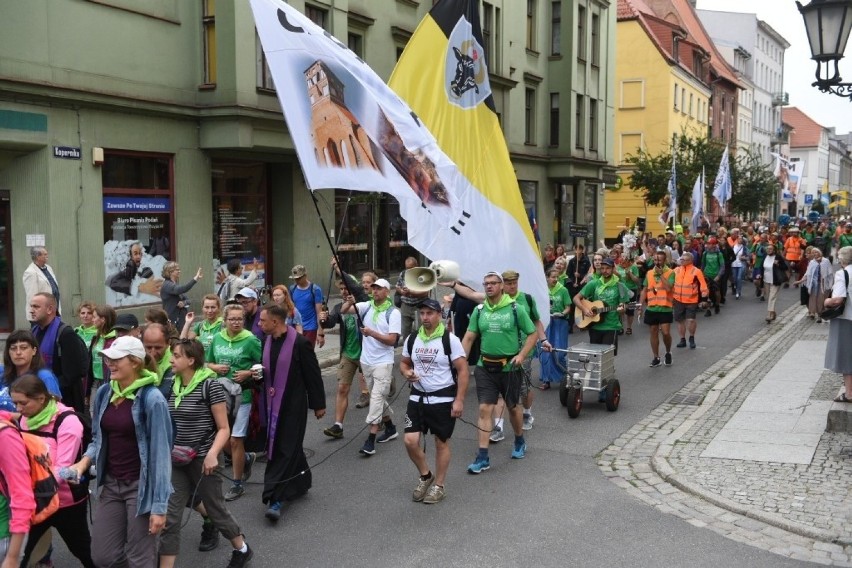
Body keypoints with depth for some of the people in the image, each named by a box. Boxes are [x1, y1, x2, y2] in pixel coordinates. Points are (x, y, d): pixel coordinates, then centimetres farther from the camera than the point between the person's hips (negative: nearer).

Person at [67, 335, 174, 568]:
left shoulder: (152, 399, -17)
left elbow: (160, 452, -17)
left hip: (141, 486, -6)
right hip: (111, 484, 6)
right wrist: (83, 463, -6)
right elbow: (98, 439, 15)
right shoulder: (103, 393, 2)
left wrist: (159, 505, -18)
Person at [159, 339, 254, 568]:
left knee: (216, 510, 12)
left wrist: (212, 454, -26)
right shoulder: (173, 386, 3)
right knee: (170, 517, 0)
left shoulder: (210, 385, -14)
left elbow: (223, 429, -12)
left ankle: (242, 549, 36)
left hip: (202, 461, -5)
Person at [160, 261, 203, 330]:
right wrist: (195, 279, -38)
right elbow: (181, 290, -31)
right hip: (171, 320, -8)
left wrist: (184, 303, -10)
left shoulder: (176, 285, 16)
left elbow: (188, 300, 14)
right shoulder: (167, 285, -11)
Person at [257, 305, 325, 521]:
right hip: (273, 404, 8)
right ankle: (301, 482, 35)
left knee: (286, 450, -6)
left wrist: (318, 404, -6)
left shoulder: (300, 343, -16)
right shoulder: (267, 341, 5)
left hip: (293, 406, -8)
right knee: (275, 447, 16)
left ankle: (275, 499, -6)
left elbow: (313, 375, -10)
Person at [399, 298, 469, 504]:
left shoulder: (450, 340, -11)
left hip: (443, 400, -4)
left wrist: (459, 400, -15)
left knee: (441, 443, 6)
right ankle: (425, 476, 22)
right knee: (410, 441, -3)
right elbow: (404, 363, 17)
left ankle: (438, 486, 22)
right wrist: (406, 373, -8)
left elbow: (463, 370, -10)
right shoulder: (412, 339, 3)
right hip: (417, 398, 4)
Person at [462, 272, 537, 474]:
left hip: (509, 367, -2)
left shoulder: (515, 309, -6)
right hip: (485, 366, 2)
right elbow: (469, 338, 3)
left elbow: (532, 334, -2)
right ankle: (483, 457, -1)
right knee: (484, 408, -4)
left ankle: (520, 441, 42)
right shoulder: (479, 311, 2)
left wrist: (521, 355, -15)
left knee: (513, 407, 16)